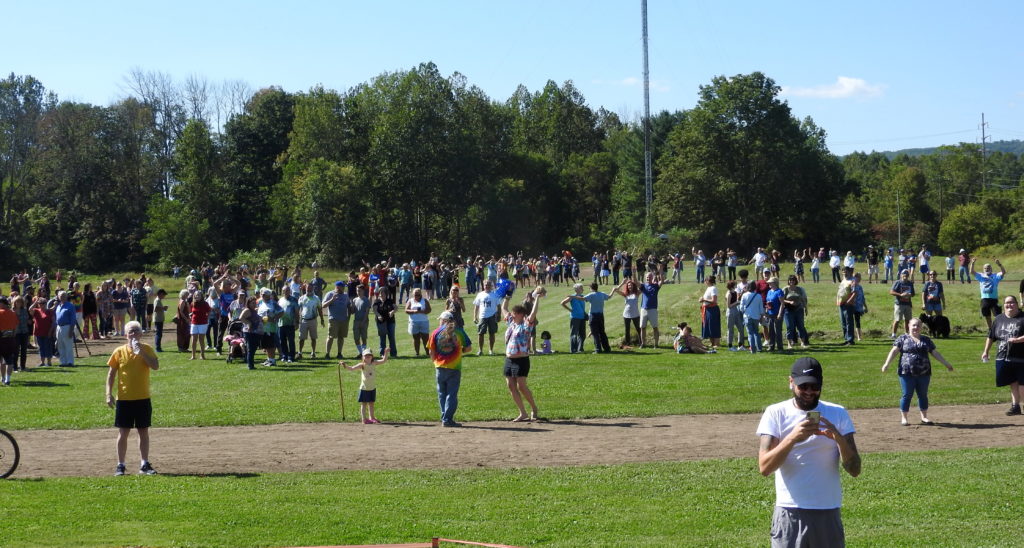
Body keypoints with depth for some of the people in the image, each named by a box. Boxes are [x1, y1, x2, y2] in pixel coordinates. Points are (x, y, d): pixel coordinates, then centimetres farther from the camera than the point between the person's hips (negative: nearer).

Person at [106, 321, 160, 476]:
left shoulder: (147, 349, -2)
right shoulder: (119, 351, -1)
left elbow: (156, 366, -16)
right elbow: (111, 373, 3)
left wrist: (141, 352, -21)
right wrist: (109, 394, -4)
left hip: (143, 398, 1)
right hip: (124, 399, 0)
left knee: (144, 432, 7)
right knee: (123, 433, 3)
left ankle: (145, 464, 16)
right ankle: (120, 465, 12)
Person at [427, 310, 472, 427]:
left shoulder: (436, 332, 0)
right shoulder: (459, 331, -1)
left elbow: (431, 352, -1)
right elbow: (468, 348, 1)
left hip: (440, 368, 1)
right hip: (455, 368, -1)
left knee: (442, 394, 13)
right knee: (452, 394, 2)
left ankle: (444, 417, 14)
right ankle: (448, 420, -3)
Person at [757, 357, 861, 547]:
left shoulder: (838, 414, 4)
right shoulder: (775, 414, -1)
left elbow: (854, 470, -2)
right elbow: (764, 467, -11)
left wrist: (839, 438, -19)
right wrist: (792, 438, -24)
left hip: (828, 515, 2)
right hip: (789, 514, -2)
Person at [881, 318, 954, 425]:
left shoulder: (926, 340, 13)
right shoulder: (903, 338, 3)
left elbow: (935, 353, 17)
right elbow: (894, 351, -4)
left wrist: (946, 364, 14)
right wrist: (886, 363, -16)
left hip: (923, 373, 3)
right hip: (907, 373, -3)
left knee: (923, 395, 9)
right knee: (907, 395, 0)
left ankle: (924, 417, 21)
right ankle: (903, 418, 9)